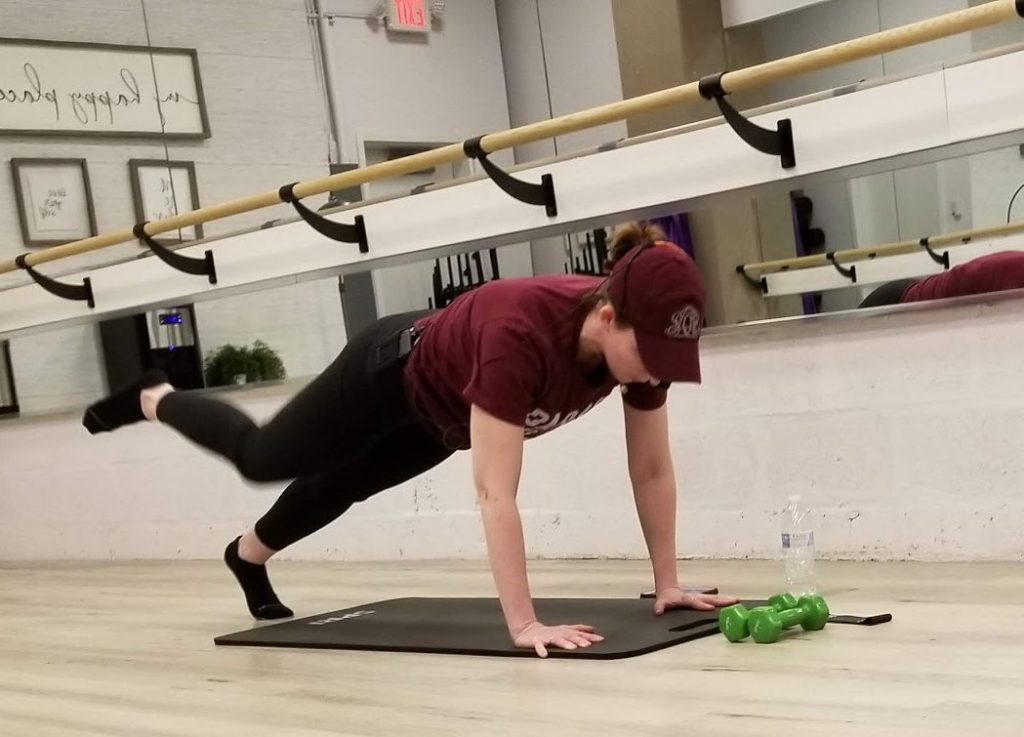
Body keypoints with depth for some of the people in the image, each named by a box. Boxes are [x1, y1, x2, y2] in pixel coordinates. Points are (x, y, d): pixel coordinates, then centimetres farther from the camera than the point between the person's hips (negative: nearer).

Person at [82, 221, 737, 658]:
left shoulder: (641, 335, -29)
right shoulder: (520, 335, -48)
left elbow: (653, 471, -19)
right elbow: (496, 494, -49)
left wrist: (667, 583, -19)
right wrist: (525, 623, -50)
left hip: (443, 416, 6)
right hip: (396, 374, -6)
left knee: (342, 486, 30)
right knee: (263, 457, 19)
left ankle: (248, 556, 59)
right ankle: (153, 399, 49)